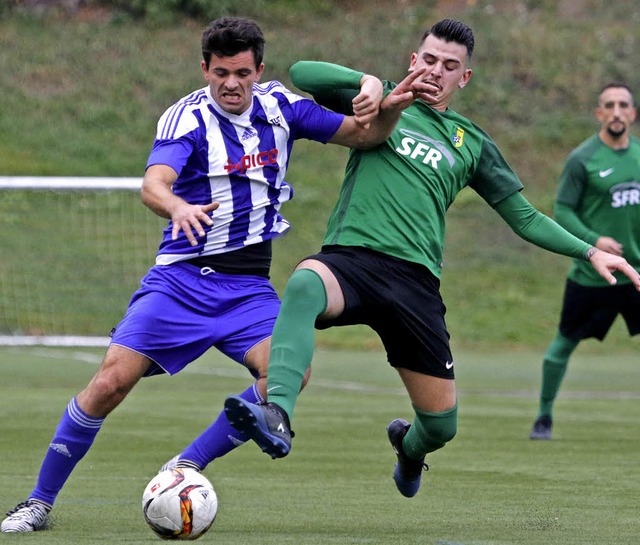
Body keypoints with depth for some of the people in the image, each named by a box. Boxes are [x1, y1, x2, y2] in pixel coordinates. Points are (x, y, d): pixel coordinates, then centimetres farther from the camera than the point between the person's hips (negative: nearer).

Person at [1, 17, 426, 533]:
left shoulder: (280, 107, 4)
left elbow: (362, 134, 9)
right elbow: (153, 184, -28)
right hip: (182, 277, -3)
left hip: (249, 286, 3)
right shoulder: (187, 117, -10)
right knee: (112, 380, -16)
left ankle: (186, 467, -9)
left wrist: (385, 109, -15)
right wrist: (178, 207, -51)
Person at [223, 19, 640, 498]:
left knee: (442, 425, 3)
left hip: (415, 278, 3)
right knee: (303, 285, -41)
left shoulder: (471, 144, 19)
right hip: (349, 257, -3)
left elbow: (525, 217, 22)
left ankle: (409, 446, 43)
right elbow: (302, 74, 2)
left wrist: (590, 252, 12)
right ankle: (277, 418, -56)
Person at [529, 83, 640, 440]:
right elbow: (562, 211, -10)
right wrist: (593, 240, -23)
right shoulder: (582, 159, -10)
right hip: (590, 276, -3)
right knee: (565, 344, 8)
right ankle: (544, 416, 25)